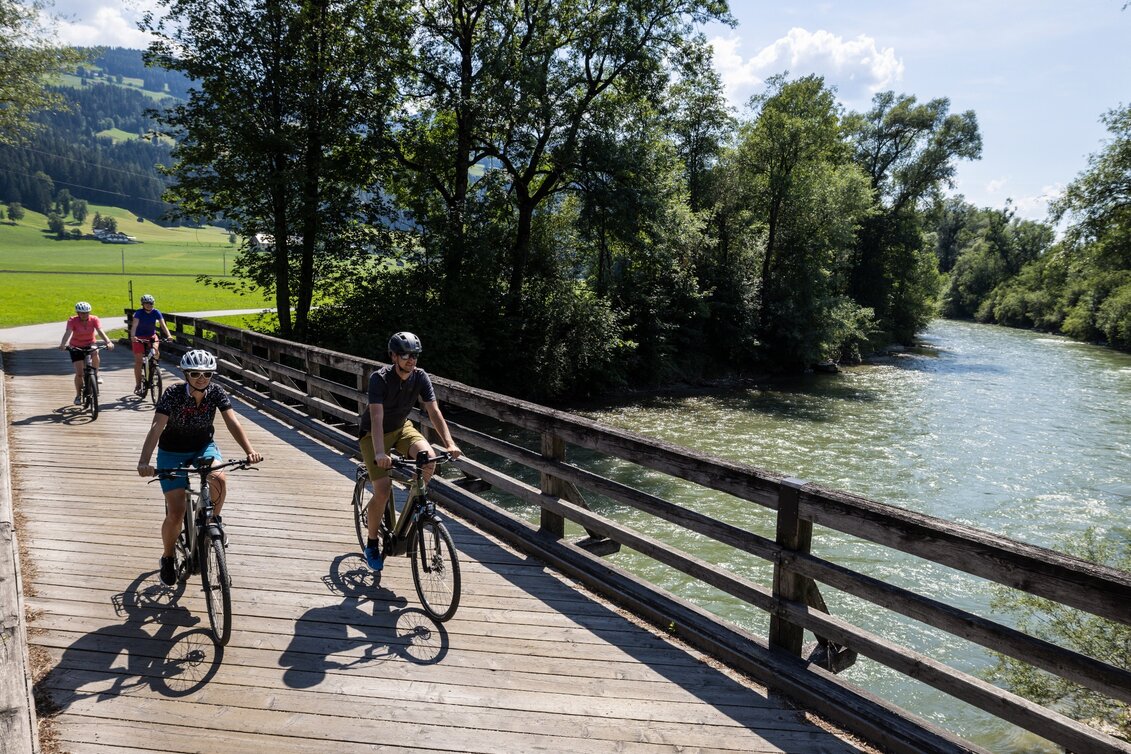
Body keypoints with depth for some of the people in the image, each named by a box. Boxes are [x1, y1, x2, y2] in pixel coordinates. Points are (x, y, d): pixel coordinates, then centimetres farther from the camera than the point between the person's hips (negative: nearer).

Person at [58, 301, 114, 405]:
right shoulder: (72, 321, -19)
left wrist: (108, 342, -49)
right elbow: (68, 333, -34)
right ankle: (78, 395, 11)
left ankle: (96, 373, -12)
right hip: (76, 347, -1)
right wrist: (63, 345, -53)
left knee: (95, 353, -37)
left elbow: (100, 331, -30)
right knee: (79, 373, -7)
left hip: (90, 345, 1)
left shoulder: (94, 319, -16)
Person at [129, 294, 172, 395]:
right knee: (138, 361, -3)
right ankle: (138, 386, 4)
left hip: (152, 335, 2)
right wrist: (132, 336, -49)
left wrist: (168, 335, -38)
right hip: (139, 337, -2)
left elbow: (163, 324, -21)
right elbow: (134, 325, -31)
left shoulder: (156, 312, -11)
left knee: (156, 351, -29)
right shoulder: (139, 313, -17)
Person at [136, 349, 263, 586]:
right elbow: (156, 427, -34)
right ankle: (167, 558, 20)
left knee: (219, 479, -32)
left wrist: (250, 450, -43)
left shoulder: (216, 392, -16)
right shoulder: (173, 395, -23)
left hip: (203, 447, 2)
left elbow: (232, 422, -26)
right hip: (172, 452, -2)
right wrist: (144, 462, -49)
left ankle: (214, 519, -1)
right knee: (176, 514, -8)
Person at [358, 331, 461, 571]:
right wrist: (379, 453, -51)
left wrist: (449, 443, -34)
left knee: (429, 458, -27)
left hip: (401, 428, 4)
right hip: (373, 433, -4)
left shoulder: (420, 377, -15)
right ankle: (372, 543, 7)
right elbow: (376, 417, -38)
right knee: (383, 490, -15)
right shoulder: (380, 378, -28)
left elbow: (434, 411, -20)